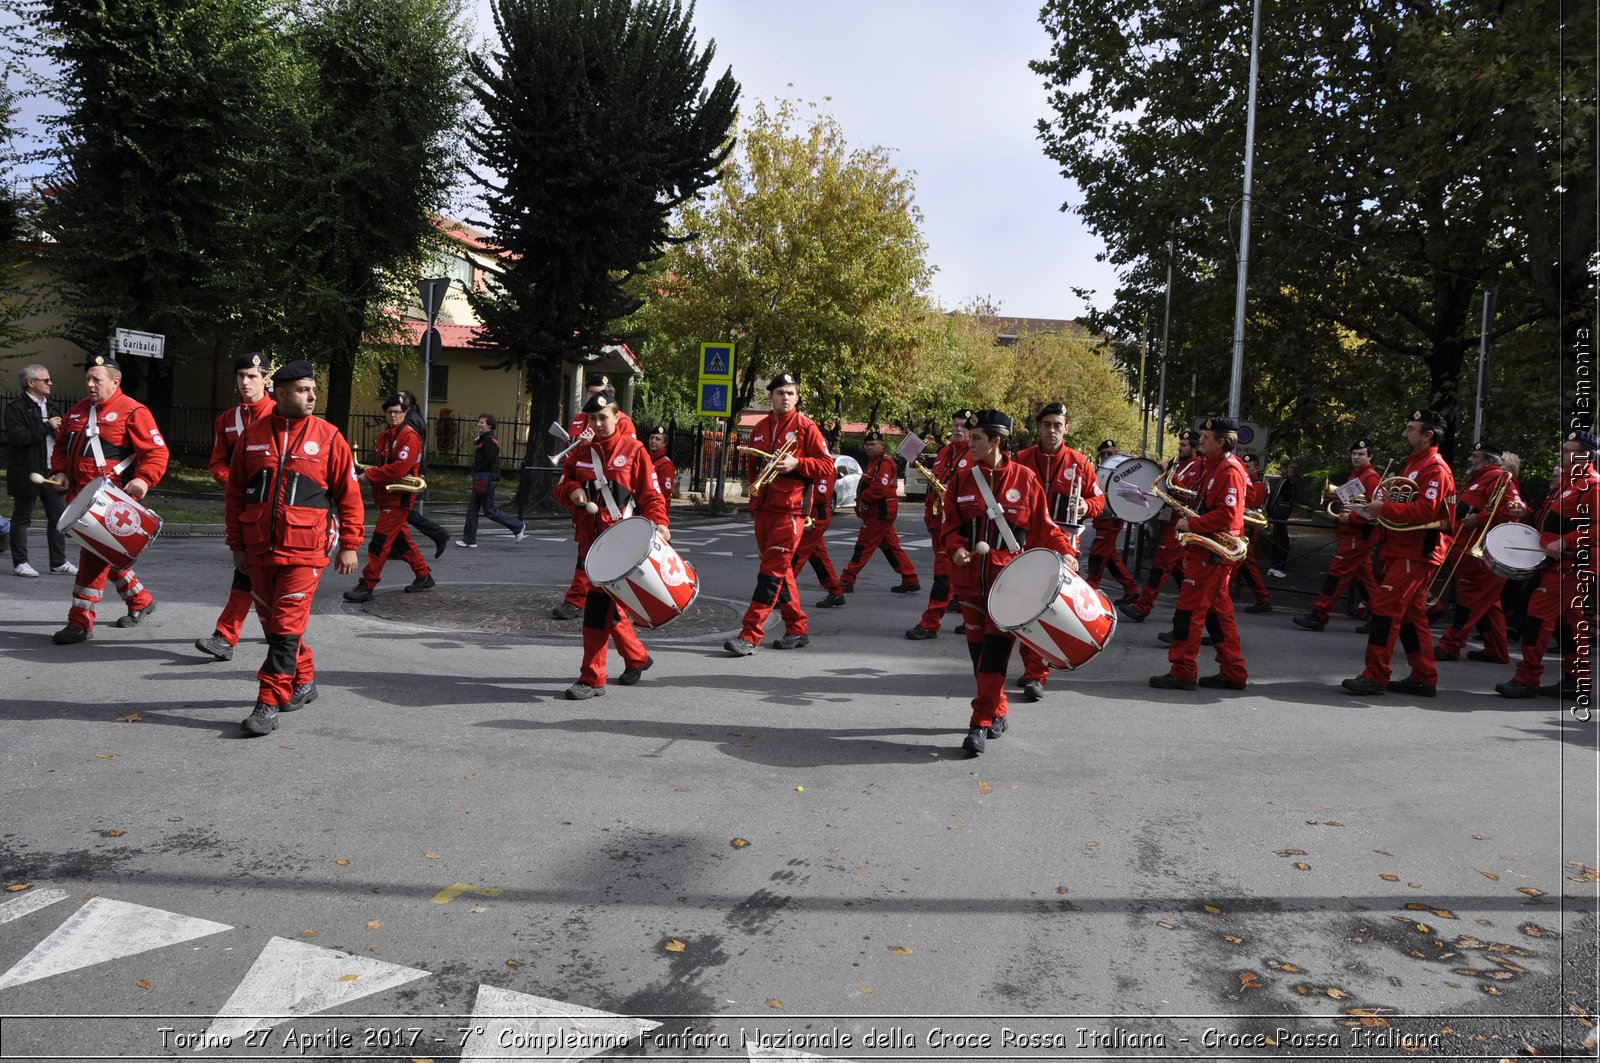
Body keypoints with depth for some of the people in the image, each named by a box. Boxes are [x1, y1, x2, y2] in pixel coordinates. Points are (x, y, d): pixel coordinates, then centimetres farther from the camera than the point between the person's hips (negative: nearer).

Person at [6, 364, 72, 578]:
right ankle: (20, 562, 12)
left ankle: (59, 562, 13)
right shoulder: (16, 407, -9)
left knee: (59, 517, 6)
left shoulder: (48, 406, 17)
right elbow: (16, 437, -22)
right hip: (27, 473, -7)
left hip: (51, 472, 7)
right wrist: (46, 426, -19)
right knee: (22, 519, 4)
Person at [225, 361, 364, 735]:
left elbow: (349, 494, 0)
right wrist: (237, 545, 12)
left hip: (304, 550, -4)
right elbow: (234, 492, 12)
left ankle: (269, 704, -2)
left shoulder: (328, 437, -3)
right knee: (271, 621, 14)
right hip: (259, 548, 4)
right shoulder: (253, 435, 6)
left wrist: (349, 545, -1)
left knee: (287, 625, -7)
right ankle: (304, 681, 32)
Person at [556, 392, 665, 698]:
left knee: (599, 602, -12)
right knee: (608, 603, 13)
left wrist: (658, 524, -17)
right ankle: (637, 658, 34)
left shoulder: (634, 450, -1)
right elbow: (562, 486, 18)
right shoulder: (580, 452, 13)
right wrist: (572, 492, -5)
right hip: (589, 538, 6)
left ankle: (592, 679, -6)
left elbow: (651, 495, -1)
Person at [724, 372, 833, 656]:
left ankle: (749, 636, -11)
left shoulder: (806, 427, -3)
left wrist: (796, 464, -19)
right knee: (781, 570, 12)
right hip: (762, 508, 7)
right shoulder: (760, 428, 14)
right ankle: (798, 628, 23)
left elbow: (827, 464, -6)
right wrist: (752, 485, 13)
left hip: (790, 509, -7)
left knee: (772, 572, -9)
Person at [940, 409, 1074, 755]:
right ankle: (998, 712, 29)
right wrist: (957, 547, -11)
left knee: (996, 648, -9)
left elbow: (1044, 525, 3)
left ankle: (981, 724, -6)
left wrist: (1065, 552, -11)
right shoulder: (963, 479, 5)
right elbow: (949, 526, 8)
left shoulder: (1025, 478, -2)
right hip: (970, 577, 4)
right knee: (978, 646, 10)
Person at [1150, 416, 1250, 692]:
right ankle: (1234, 673, 18)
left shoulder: (1229, 471, -14)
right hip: (1209, 550, 11)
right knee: (1217, 612, 13)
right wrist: (1190, 521, 9)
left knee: (1188, 611, -7)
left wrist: (1192, 524, -18)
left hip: (1211, 553, -11)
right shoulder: (1216, 467, 17)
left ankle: (1183, 672, -3)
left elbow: (1227, 513, -23)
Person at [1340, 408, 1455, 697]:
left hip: (1416, 553, -10)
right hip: (1403, 550, 10)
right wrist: (1378, 505, 8)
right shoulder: (1413, 464, 20)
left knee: (1385, 608, -14)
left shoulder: (1435, 468, -11)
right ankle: (1424, 678, 18)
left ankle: (1375, 676, -12)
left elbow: (1425, 510, -22)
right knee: (1410, 613, 12)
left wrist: (1385, 508, -21)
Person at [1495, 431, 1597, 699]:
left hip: (1567, 564, -10)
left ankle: (1526, 680, -7)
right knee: (1569, 620, 12)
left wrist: (1565, 542, -26)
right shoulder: (1565, 481, 18)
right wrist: (1526, 513, 9)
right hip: (1558, 561, 10)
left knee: (1538, 616, -11)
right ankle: (1577, 680, 18)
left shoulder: (1592, 484, -12)